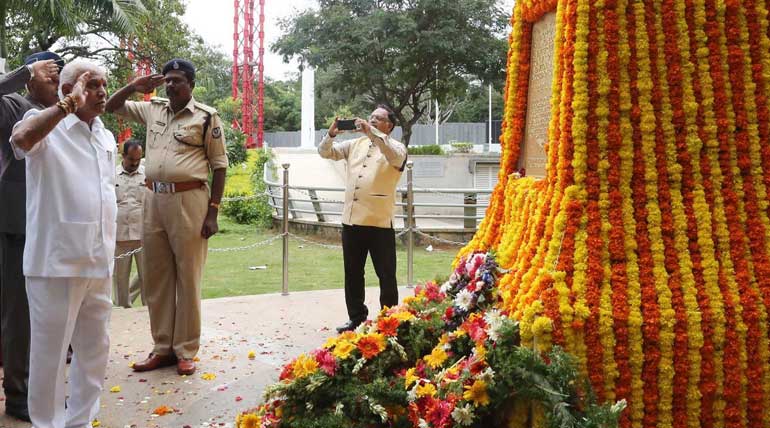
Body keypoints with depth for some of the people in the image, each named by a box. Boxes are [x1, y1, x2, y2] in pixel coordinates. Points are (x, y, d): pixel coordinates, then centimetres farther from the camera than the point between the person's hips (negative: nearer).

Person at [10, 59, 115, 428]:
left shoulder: (106, 138, 15)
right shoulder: (46, 125, -6)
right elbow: (21, 139, -32)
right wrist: (70, 104, -28)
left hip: (98, 263, 7)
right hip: (57, 261, -7)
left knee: (94, 348, 15)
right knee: (50, 351, 2)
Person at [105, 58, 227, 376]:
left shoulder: (206, 116, -3)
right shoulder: (153, 109, 12)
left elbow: (219, 166, -3)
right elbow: (111, 107, 22)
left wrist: (213, 212, -9)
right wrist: (133, 86, 3)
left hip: (189, 201, -5)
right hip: (154, 200, 6)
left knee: (187, 278, 0)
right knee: (156, 277, 9)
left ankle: (185, 351, 9)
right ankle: (163, 348, 19)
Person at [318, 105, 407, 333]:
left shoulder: (396, 147, 1)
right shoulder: (355, 144, 15)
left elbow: (396, 157, -23)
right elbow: (325, 152, 11)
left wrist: (372, 133, -27)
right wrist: (331, 134, -8)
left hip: (379, 222, -5)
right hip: (351, 220, 5)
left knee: (386, 274, 1)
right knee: (353, 273, 13)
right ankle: (357, 317, 25)